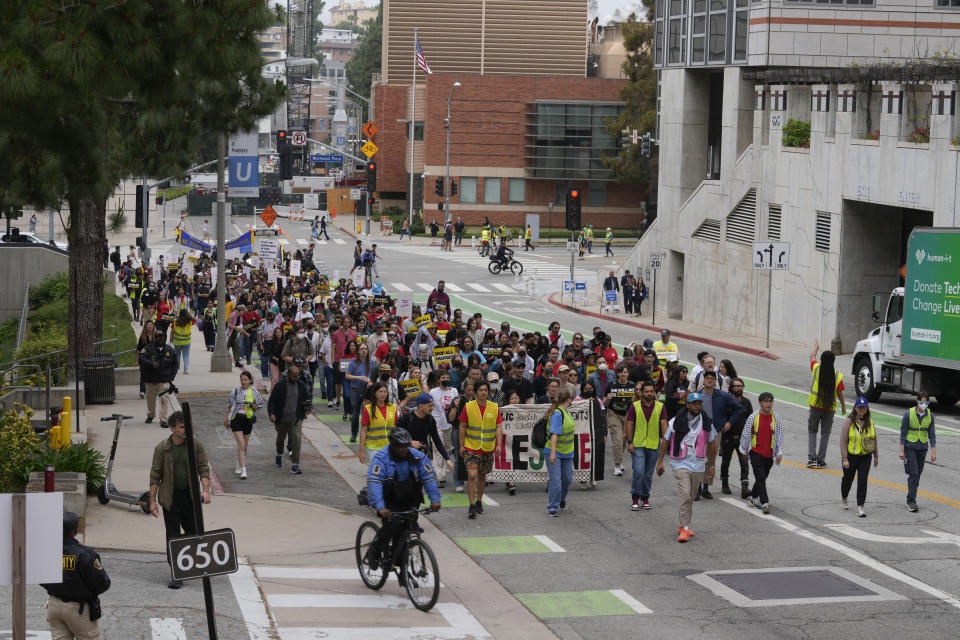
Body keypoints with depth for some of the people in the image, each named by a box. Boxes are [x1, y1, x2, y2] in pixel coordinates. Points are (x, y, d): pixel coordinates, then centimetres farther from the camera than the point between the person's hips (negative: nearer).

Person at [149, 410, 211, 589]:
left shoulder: (196, 445, -2)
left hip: (191, 495, 2)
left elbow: (204, 469, -1)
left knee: (193, 532, 11)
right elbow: (155, 475, -2)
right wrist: (152, 500, -5)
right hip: (170, 497, -1)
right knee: (173, 535, -3)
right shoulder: (162, 449, -5)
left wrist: (205, 490, -16)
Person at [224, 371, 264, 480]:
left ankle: (239, 466, 37)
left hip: (248, 419, 2)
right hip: (236, 419, -2)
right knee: (241, 444, -14)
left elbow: (260, 405, 8)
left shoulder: (254, 392, 2)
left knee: (244, 445, 13)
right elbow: (229, 404, 13)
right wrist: (226, 417, 12)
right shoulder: (236, 391, 2)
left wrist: (252, 406, -12)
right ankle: (243, 471, -19)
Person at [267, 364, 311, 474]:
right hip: (281, 419, -1)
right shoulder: (279, 386, -8)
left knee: (296, 439, -14)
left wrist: (307, 405, -8)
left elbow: (307, 398, 15)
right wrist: (271, 413, -20)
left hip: (296, 419, 1)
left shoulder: (302, 386, 2)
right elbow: (271, 401, -6)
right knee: (281, 438, 19)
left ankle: (295, 465, -13)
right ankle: (279, 455, 50)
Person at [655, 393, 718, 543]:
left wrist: (712, 466, 18)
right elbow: (665, 441, 4)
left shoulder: (707, 423, 7)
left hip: (698, 465, 4)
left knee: (691, 498, 11)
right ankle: (684, 529, -14)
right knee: (685, 496, -15)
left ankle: (683, 525, 27)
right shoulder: (676, 422, -4)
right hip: (680, 463, -4)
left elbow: (711, 444, 17)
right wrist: (660, 462, 3)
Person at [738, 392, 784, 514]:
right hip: (756, 452, -3)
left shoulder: (776, 419, -1)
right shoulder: (753, 417, -8)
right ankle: (765, 503, -15)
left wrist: (779, 452, -5)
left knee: (762, 477, 14)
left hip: (769, 454, 3)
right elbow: (745, 434, 2)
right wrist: (743, 450, 8)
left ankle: (754, 497, 35)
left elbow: (779, 436, 3)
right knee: (760, 477, -11)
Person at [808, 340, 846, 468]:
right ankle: (821, 460, 10)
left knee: (812, 431, 13)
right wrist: (843, 405, 11)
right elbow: (839, 393, -5)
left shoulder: (816, 369, -8)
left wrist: (816, 347, 32)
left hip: (815, 406, 0)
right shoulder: (837, 375, -11)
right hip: (829, 408, 0)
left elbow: (812, 357, 13)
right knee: (825, 434, 10)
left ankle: (811, 457, 0)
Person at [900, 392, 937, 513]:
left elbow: (931, 434, 5)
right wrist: (902, 450, -7)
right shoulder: (909, 414, -10)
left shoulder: (930, 415, 1)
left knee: (918, 474, 7)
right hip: (910, 447, -4)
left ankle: (910, 500, 17)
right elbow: (903, 433, -5)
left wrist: (933, 451, 0)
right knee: (913, 474, -12)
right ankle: (911, 501, -10)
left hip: (922, 448, 4)